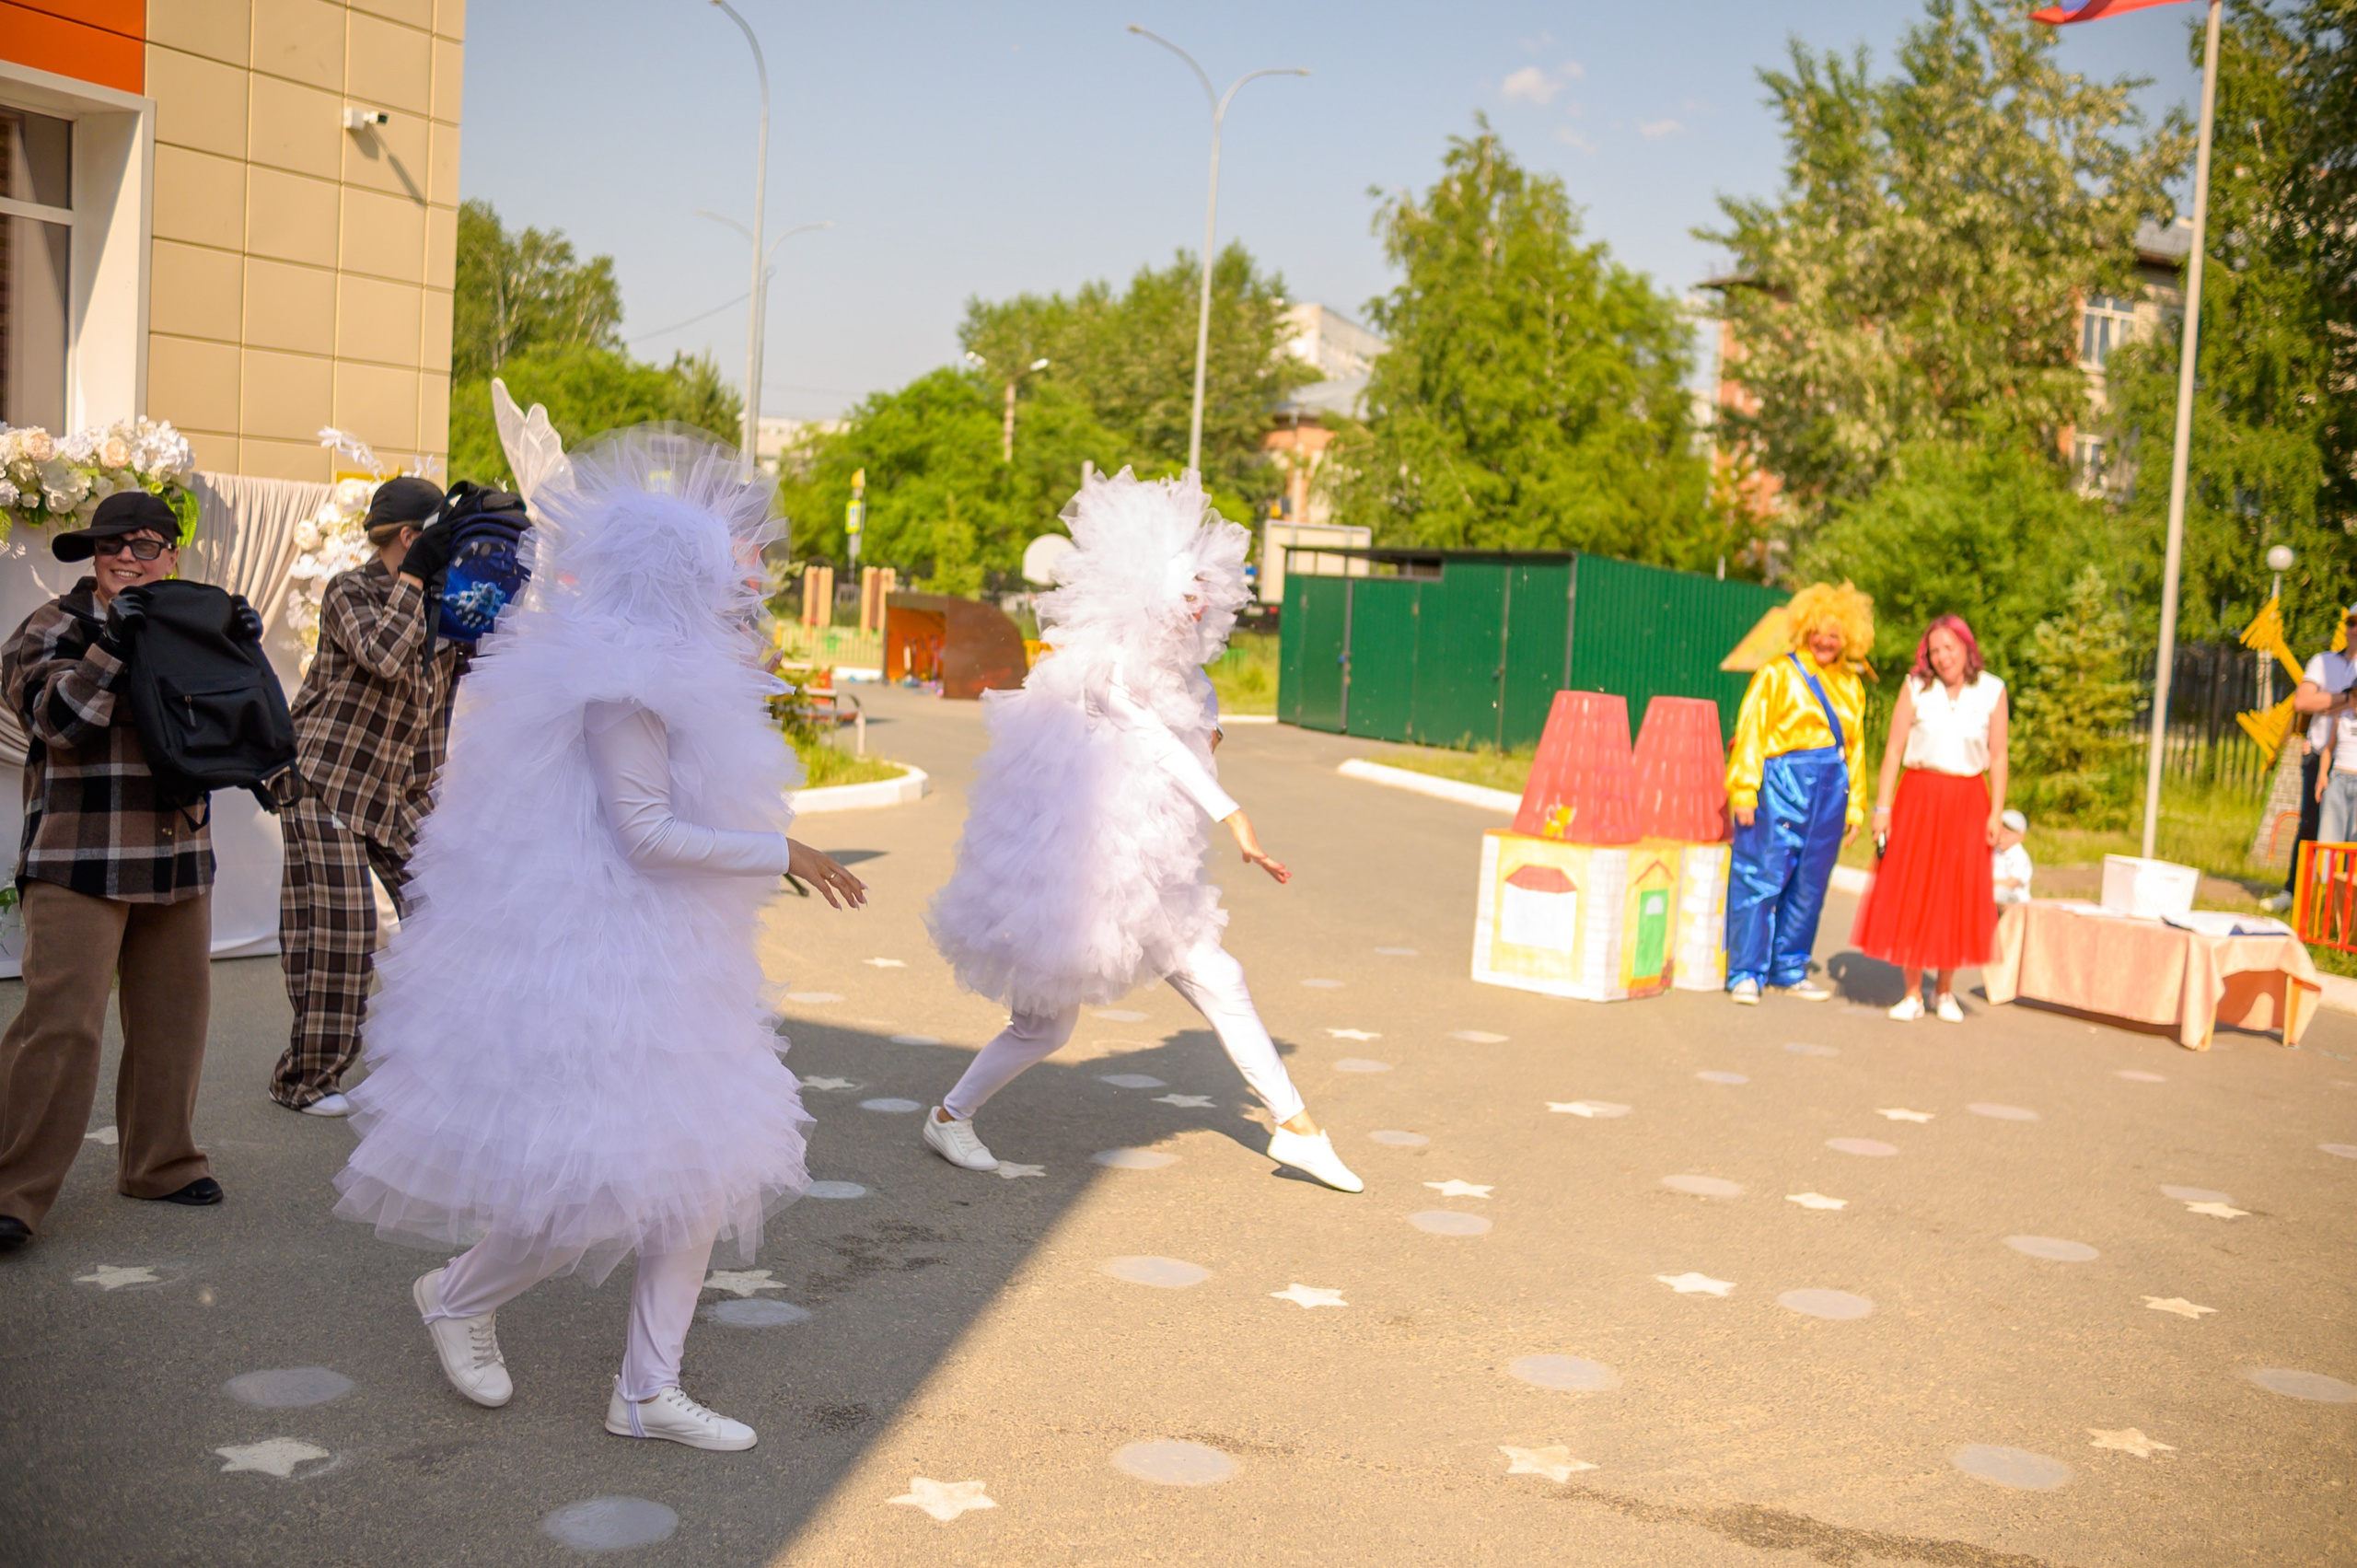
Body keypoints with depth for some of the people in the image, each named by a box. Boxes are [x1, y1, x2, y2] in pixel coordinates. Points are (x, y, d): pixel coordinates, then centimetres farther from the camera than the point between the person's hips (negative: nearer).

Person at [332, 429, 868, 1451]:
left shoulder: (655, 673, 14)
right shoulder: (625, 683, -18)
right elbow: (650, 832, -21)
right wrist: (783, 855, -15)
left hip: (665, 960, 11)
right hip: (602, 957, -11)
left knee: (700, 1171, 10)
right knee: (599, 1178, -5)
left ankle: (648, 1391, 18)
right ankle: (460, 1297, 23)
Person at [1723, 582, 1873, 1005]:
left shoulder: (1851, 686, 16)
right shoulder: (1777, 675, 0)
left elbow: (1855, 747, 20)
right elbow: (1750, 731, -6)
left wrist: (1854, 807, 17)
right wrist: (1743, 791, -13)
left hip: (1829, 792, 5)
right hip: (1780, 784, -5)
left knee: (1809, 884, 8)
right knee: (1763, 877, -7)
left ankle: (1789, 970, 18)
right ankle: (1746, 973, -2)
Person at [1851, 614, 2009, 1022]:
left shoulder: (1991, 691, 2)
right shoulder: (1916, 688, 1)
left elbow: (1998, 756, 4)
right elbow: (1894, 750, 0)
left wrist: (1997, 813, -2)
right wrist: (1882, 807, -4)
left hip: (1968, 802, 0)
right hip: (1918, 798, 0)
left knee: (1958, 898, 4)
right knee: (1910, 896, -1)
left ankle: (1944, 990, 20)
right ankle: (1913, 993, 9)